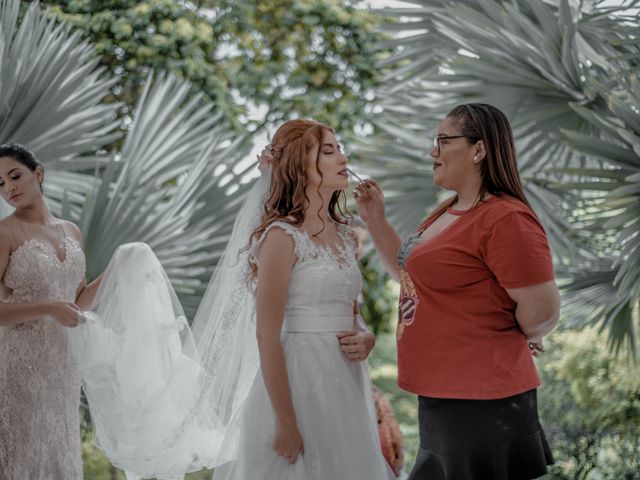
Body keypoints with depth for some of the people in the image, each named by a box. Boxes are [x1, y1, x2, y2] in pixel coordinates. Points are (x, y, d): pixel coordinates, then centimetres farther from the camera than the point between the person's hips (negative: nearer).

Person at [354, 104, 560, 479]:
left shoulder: (506, 220, -19)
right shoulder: (448, 212, 12)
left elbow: (542, 311, -21)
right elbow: (412, 274, 24)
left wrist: (523, 338, 0)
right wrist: (375, 219, 14)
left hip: (481, 401, -10)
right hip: (442, 396, 10)